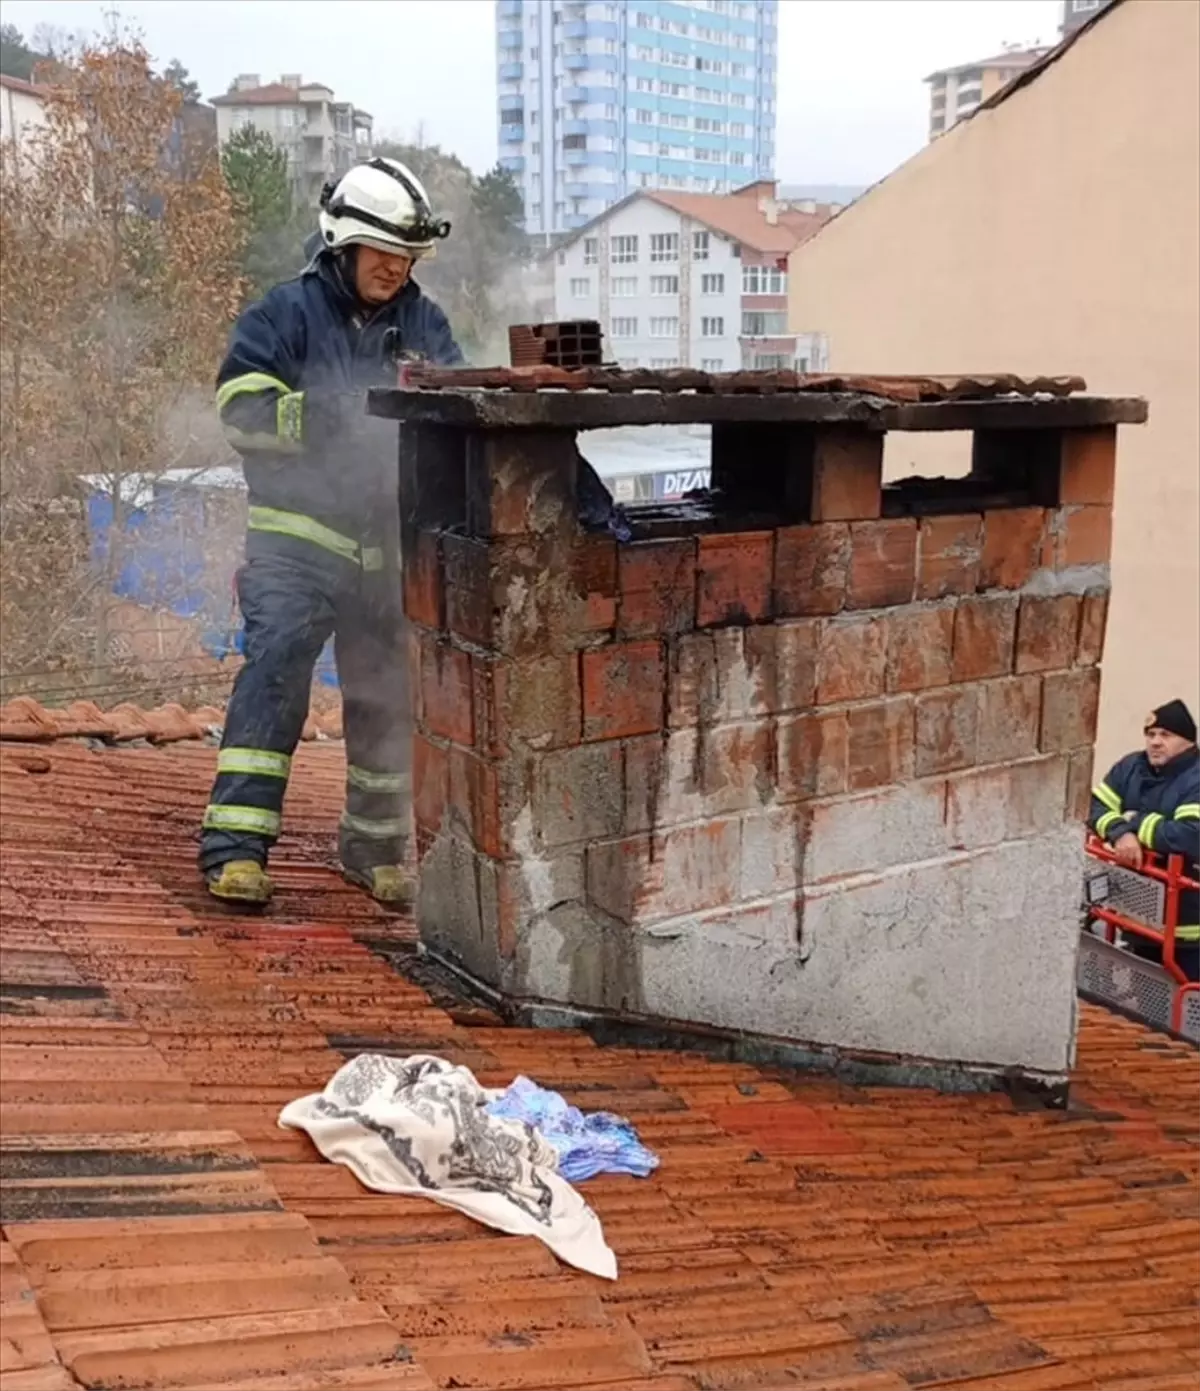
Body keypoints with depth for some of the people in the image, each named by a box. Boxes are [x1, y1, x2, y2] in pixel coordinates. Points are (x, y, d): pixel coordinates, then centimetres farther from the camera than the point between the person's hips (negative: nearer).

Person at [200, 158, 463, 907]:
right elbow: (243, 410, -10)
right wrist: (337, 416, -18)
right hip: (298, 535, -4)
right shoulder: (288, 313, -1)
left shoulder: (424, 324, 12)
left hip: (391, 542, 5)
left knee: (388, 692, 10)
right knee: (275, 665, -17)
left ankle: (376, 845, 25)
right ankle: (236, 845, -13)